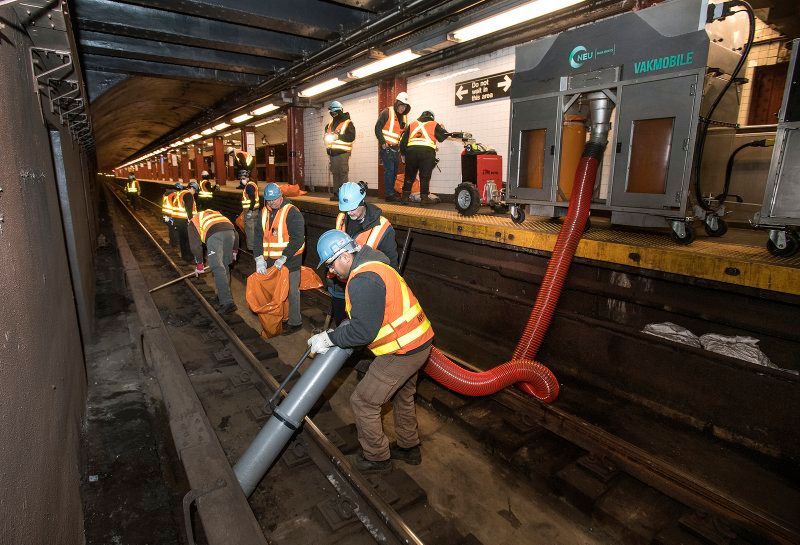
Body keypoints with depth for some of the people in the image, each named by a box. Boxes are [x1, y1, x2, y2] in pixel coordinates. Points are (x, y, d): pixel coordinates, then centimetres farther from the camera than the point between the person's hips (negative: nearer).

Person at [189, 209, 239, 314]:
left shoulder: (193, 222, 32)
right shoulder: (216, 213, 44)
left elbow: (195, 245, 21)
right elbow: (235, 232, 32)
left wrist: (199, 264, 27)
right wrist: (235, 250, 35)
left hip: (214, 235, -5)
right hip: (230, 231, 5)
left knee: (217, 268, -7)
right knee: (225, 266, 18)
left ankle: (227, 302, -16)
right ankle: (224, 295, 25)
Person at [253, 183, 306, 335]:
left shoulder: (292, 213, -14)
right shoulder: (264, 212, 7)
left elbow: (297, 239, -19)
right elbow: (258, 236, 5)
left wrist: (283, 259, -22)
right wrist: (260, 259, -7)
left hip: (289, 260, -6)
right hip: (270, 261, 6)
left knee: (291, 291, 3)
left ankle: (295, 322, 17)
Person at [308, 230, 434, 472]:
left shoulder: (362, 281, -24)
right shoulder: (372, 265, 10)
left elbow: (363, 332, -25)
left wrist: (329, 338, -12)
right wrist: (337, 332, 10)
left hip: (403, 351, -10)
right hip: (417, 340, 11)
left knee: (363, 402, 6)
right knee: (403, 395, 28)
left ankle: (377, 457, 26)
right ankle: (409, 447, 48)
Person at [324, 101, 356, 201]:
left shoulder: (348, 123, -2)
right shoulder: (330, 124, 19)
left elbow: (351, 137, -13)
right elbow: (326, 133, 33)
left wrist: (338, 136, -18)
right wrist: (327, 137, 9)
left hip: (342, 152, -7)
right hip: (332, 152, 7)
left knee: (343, 174, -9)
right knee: (335, 174, 8)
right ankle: (336, 193, 12)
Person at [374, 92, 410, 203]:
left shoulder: (403, 117, 17)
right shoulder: (387, 113, -5)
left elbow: (403, 134, 24)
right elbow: (377, 128, -10)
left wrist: (401, 146, 11)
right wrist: (383, 143, -16)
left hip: (396, 148, 8)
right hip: (386, 147, -8)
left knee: (394, 172, 11)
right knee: (389, 171, -11)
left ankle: (391, 193, 19)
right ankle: (389, 195, -9)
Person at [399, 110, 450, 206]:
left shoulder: (412, 124, 24)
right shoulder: (434, 125, 16)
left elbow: (403, 140, 20)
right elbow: (444, 136, 18)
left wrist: (403, 153, 25)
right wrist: (442, 128, 38)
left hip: (411, 150, 3)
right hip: (427, 151, -2)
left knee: (409, 175, 13)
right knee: (425, 176, 5)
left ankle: (405, 196, 15)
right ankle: (424, 198, 6)